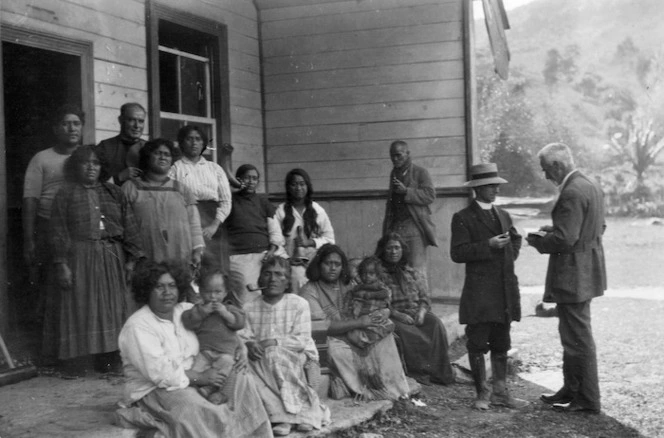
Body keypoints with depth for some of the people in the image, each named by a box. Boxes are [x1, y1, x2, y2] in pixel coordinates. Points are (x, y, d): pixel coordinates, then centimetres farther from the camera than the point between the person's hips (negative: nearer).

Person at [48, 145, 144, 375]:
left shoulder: (114, 192, 11)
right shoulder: (65, 194, 4)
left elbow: (129, 226, 8)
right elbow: (58, 231, -1)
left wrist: (131, 258, 0)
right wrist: (61, 264, -9)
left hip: (112, 258, 3)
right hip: (79, 258, -3)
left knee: (112, 308, 4)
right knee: (79, 307, -1)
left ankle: (108, 360, 11)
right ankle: (75, 361, 4)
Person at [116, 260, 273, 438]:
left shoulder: (188, 311, 6)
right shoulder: (137, 327, -13)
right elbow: (159, 373, -22)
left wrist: (241, 351, -4)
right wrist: (200, 377, -19)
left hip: (192, 381, 7)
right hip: (154, 390, -7)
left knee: (244, 380, -10)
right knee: (192, 408, -37)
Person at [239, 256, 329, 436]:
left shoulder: (299, 304, -3)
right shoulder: (249, 308, 4)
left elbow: (302, 340, -10)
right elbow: (243, 338, 0)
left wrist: (276, 342, -24)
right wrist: (249, 345, -25)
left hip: (295, 357, -2)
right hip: (262, 361, 3)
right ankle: (287, 414, -26)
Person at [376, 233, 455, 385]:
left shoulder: (413, 274, 21)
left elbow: (425, 297, 16)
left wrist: (422, 311, -7)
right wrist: (398, 315, -18)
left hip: (416, 314, 4)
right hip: (392, 318, -4)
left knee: (435, 324, -26)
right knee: (407, 332, -35)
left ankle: (439, 371, -25)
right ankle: (418, 372, -28)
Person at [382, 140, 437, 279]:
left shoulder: (420, 172, 3)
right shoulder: (394, 173, 21)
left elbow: (430, 195, -8)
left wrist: (406, 191, -17)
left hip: (415, 228, -5)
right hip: (395, 228, 5)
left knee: (417, 271, -8)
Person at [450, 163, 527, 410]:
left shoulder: (503, 216, 15)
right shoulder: (463, 218, -6)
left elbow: (515, 239, 31)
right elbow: (457, 253, -15)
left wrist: (511, 254, 13)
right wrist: (488, 245, -21)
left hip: (505, 291, 6)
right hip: (480, 293, -6)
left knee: (501, 344, 11)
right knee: (477, 344, 0)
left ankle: (500, 392, 20)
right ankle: (482, 394, 11)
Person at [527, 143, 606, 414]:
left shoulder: (571, 193, -22)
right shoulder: (591, 186, 9)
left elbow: (564, 239, -27)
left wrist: (538, 241, -9)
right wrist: (553, 230, 12)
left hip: (573, 276, -11)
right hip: (586, 272, 11)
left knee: (578, 338, 0)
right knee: (572, 334, 20)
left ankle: (588, 400, 10)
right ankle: (571, 390, 31)